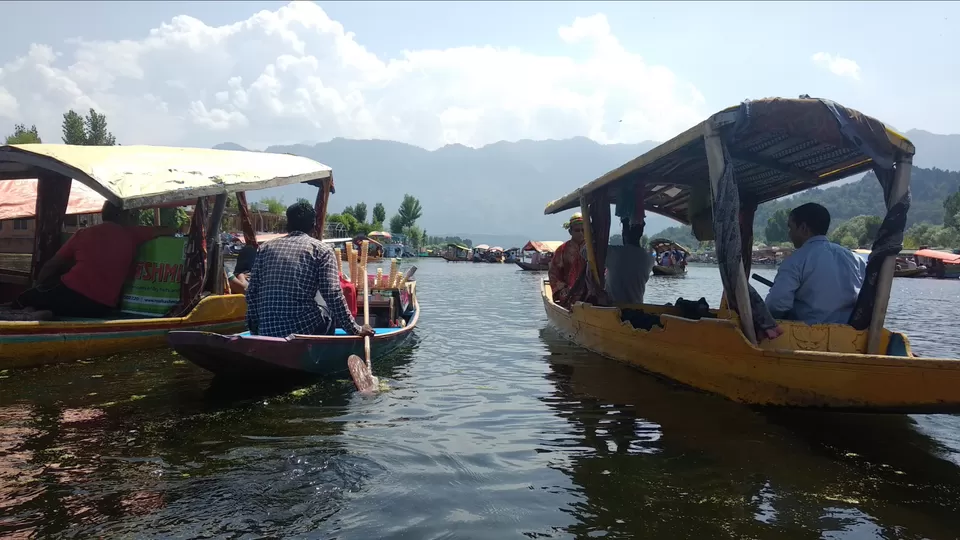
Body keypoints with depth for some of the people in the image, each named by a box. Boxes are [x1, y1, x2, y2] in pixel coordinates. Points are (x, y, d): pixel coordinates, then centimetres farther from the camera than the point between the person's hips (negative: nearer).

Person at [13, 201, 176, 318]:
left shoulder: (83, 233, 11)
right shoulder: (131, 235, 6)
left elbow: (52, 266, 20)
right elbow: (168, 231, 13)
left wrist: (39, 284, 35)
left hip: (71, 293, -1)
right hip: (101, 308, 1)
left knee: (22, 301, 21)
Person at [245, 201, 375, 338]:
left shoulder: (266, 247, 10)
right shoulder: (322, 250, -2)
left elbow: (251, 292, 10)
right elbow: (334, 295, -10)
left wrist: (254, 328, 20)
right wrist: (355, 330, -3)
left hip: (267, 332, 4)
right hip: (305, 329, -3)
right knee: (331, 308, 24)